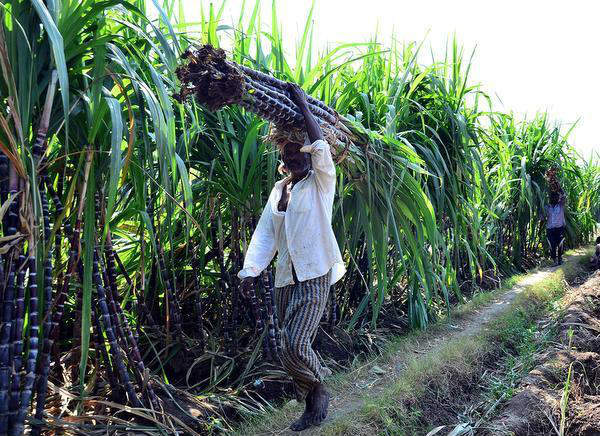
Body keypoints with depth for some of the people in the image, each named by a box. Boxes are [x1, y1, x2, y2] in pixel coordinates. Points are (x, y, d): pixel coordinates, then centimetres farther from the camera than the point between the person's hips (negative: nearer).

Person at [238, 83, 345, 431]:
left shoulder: (321, 182, -1)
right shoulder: (279, 189, 14)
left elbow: (319, 145, -17)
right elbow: (265, 232, 7)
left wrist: (302, 104, -9)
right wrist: (251, 269, -4)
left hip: (315, 276, -6)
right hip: (285, 279, 6)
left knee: (296, 344, -16)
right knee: (293, 347, 9)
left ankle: (319, 391, 11)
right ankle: (313, 407, 25)